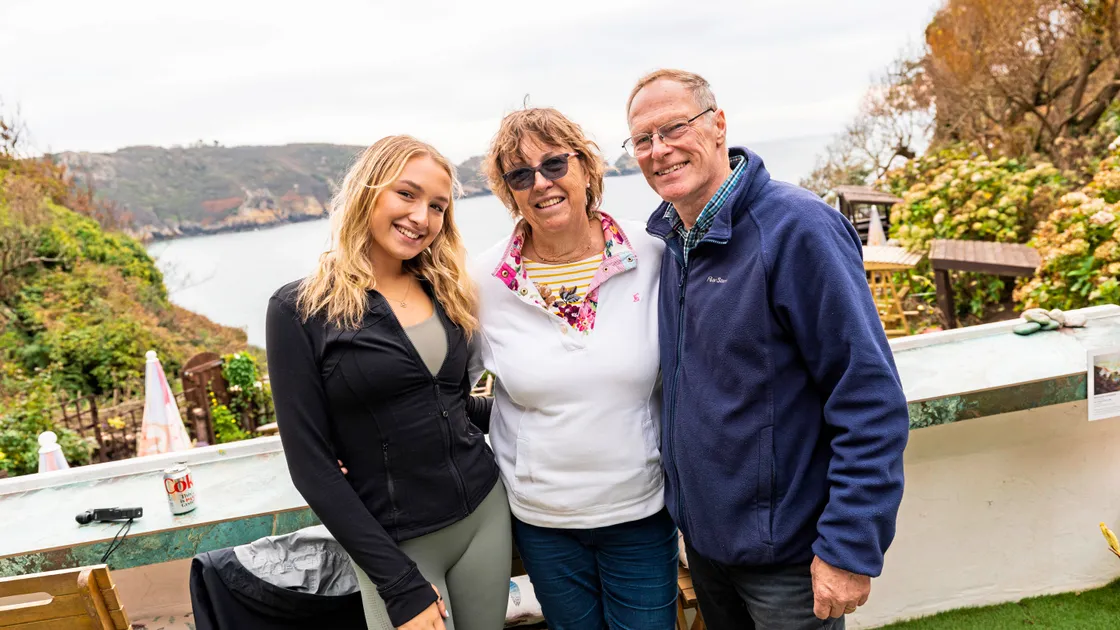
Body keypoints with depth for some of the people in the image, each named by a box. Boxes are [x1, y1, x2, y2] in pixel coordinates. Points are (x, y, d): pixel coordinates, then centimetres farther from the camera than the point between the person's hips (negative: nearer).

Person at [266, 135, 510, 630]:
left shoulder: (444, 292, 4)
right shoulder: (300, 310, -11)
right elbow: (311, 464, -12)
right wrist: (402, 585, -13)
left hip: (485, 513, 5)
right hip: (397, 545, -4)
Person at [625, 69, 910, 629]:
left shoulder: (796, 226, -21)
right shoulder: (660, 235, 0)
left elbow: (871, 399, -21)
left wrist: (850, 548, -21)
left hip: (788, 555, -6)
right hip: (699, 536, 7)